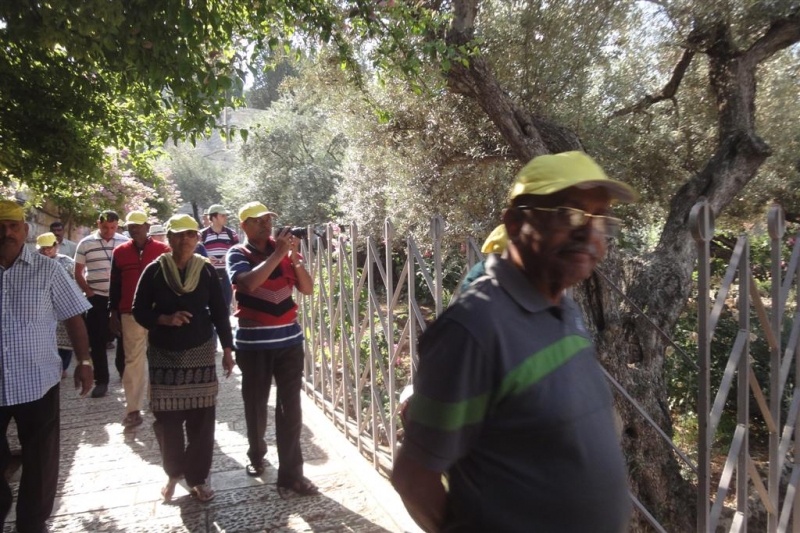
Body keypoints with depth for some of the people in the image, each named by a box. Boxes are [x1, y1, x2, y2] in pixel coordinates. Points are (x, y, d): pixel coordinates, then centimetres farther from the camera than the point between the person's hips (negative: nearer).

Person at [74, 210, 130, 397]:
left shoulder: (125, 242, 2)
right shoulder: (85, 243, 2)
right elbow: (78, 273, 7)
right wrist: (88, 291, -5)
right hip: (96, 299, 0)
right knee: (97, 341, 1)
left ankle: (125, 373, 25)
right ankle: (101, 381, 8)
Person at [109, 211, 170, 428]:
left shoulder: (162, 250, 2)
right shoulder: (119, 252, 8)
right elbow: (114, 285, 10)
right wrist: (113, 312, 7)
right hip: (130, 314, 1)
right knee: (133, 360, 2)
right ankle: (133, 409, 5)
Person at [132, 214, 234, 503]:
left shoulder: (206, 270, -1)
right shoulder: (154, 270, -3)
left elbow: (219, 311, 4)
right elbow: (139, 311, 0)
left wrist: (227, 349, 3)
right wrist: (165, 319, -19)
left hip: (200, 352, 0)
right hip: (163, 354, 0)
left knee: (201, 417, 1)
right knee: (166, 417, 5)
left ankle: (197, 476, 17)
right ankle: (174, 472, 27)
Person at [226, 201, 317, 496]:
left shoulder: (284, 251, 5)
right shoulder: (238, 253, -3)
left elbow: (307, 289, 0)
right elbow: (249, 283, -24)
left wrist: (294, 256, -13)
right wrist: (278, 254, -23)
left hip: (289, 339, 2)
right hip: (254, 343, -2)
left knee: (290, 407, 1)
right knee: (256, 404, 13)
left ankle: (291, 472, 8)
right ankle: (256, 455, 38)